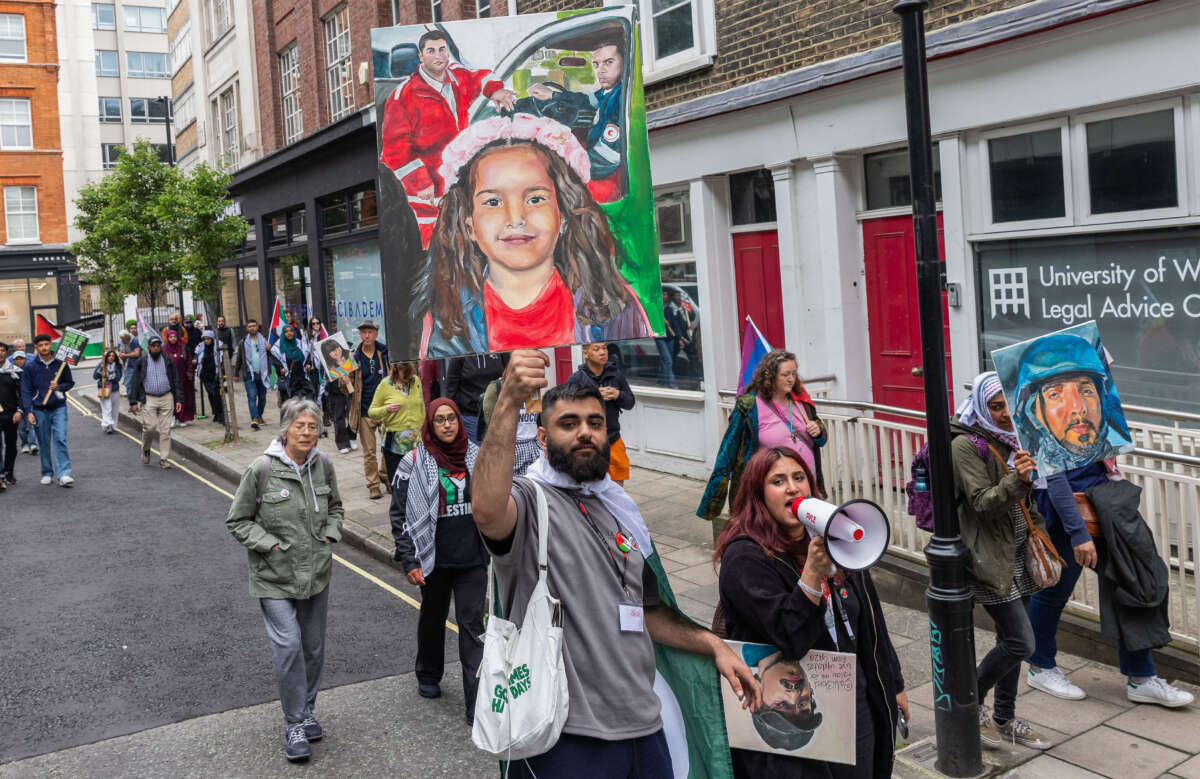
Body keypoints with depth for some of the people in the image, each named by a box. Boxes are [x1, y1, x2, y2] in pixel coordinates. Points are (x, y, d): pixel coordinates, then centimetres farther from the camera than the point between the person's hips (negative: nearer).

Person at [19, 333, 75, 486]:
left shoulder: (61, 364, 2)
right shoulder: (30, 367, 1)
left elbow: (70, 382, 12)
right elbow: (26, 391, 0)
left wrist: (59, 387, -10)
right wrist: (28, 411, -8)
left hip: (59, 408, -1)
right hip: (39, 409, 1)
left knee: (60, 439, -12)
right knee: (44, 443, 9)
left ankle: (64, 474, -15)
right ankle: (47, 473, 21)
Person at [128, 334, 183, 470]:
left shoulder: (168, 361, 8)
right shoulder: (141, 362, 4)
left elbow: (176, 381, 9)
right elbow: (135, 383, 4)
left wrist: (178, 400, 2)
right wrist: (133, 402, -2)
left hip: (166, 398, 1)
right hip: (149, 399, -1)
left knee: (165, 429, -2)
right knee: (149, 427, -11)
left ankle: (163, 459, 3)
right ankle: (146, 450, 18)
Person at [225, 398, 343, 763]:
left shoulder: (323, 466, -2)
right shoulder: (261, 470, -15)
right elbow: (237, 521, -6)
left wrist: (330, 535, 1)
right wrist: (270, 544, -15)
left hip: (317, 574, 5)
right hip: (275, 578, -4)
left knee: (314, 648, 14)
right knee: (288, 647, -11)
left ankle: (307, 713, 33)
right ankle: (294, 725, 7)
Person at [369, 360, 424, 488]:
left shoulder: (416, 381, 9)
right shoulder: (385, 384, -1)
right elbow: (371, 412, 2)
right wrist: (386, 409, -17)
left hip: (415, 443, 3)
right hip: (394, 444, -3)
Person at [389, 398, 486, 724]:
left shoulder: (476, 456, 3)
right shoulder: (414, 463, -6)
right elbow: (400, 515, -4)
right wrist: (409, 560, -10)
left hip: (473, 559, 1)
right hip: (435, 559, -1)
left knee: (473, 624, -2)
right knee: (433, 617, 19)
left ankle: (477, 704, 0)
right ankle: (428, 676, 43)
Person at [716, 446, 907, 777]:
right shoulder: (745, 558, -17)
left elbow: (869, 621, 14)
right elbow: (789, 636, -26)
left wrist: (893, 685, 19)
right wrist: (813, 572, -37)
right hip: (790, 718, -6)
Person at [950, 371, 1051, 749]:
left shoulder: (1011, 438, 10)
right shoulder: (966, 445, -15)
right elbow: (982, 503, -22)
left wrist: (1037, 532, 16)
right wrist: (1015, 480, -36)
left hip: (1016, 552, 8)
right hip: (989, 555, -8)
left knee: (1010, 639, 14)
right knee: (1020, 642, -9)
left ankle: (1004, 719, 26)